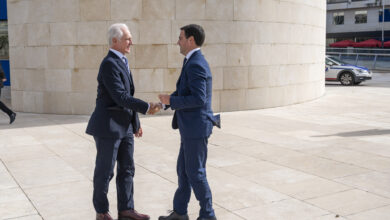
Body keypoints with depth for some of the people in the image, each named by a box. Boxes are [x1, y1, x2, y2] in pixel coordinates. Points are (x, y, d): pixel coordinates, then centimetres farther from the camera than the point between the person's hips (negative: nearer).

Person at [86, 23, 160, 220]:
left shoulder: (122, 62, 14)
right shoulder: (109, 64, -16)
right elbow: (120, 97, -22)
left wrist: (136, 122, 18)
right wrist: (146, 107, -19)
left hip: (124, 126, 9)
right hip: (109, 126, -9)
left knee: (126, 169, 11)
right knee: (105, 171, 4)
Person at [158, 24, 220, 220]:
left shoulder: (196, 64, -19)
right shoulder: (194, 62, 14)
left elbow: (198, 98, -26)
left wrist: (172, 101, -18)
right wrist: (169, 100, 9)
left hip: (196, 128, -10)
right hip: (191, 127, 10)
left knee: (195, 173, 1)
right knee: (183, 169, 16)